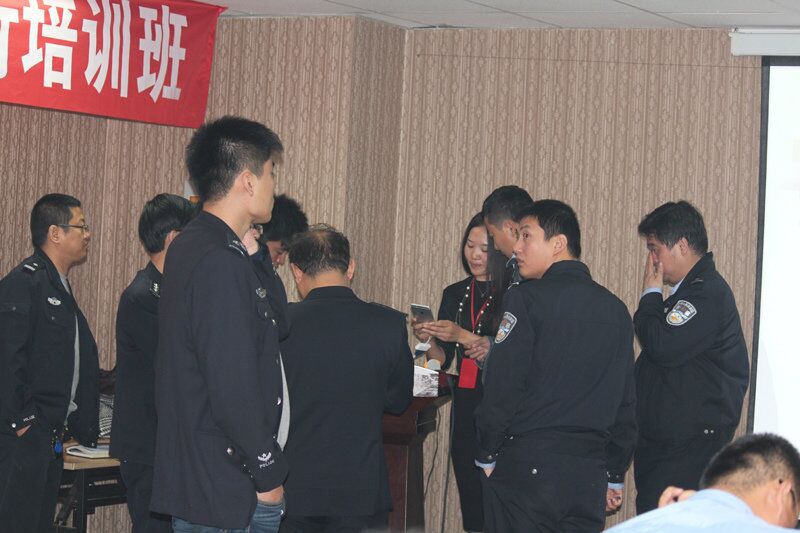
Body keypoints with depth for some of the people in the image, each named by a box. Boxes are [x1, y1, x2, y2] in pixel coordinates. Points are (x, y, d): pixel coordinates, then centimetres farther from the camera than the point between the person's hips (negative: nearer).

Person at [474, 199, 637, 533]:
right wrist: (614, 475, 20)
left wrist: (487, 456, 0)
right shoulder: (616, 309, 12)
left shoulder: (526, 298, -7)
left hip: (526, 466, -5)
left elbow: (501, 389, -11)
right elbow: (626, 403, 14)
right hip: (590, 474, 6)